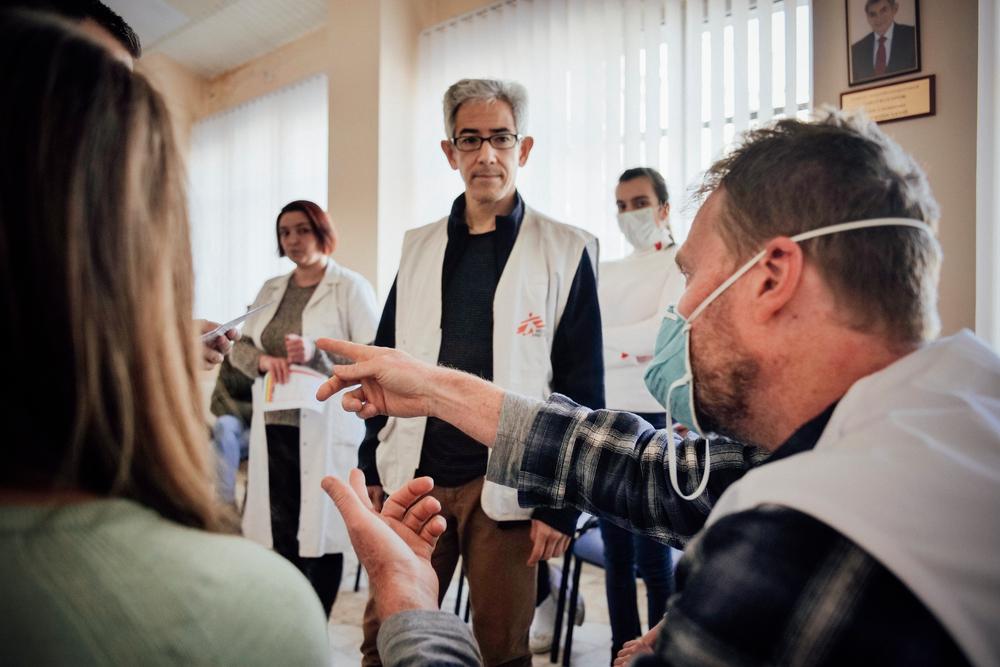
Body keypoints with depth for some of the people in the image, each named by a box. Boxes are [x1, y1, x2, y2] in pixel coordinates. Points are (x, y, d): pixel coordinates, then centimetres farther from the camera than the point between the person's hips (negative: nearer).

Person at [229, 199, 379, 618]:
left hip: (324, 430, -5)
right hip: (273, 427, 6)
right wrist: (263, 360, -9)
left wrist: (317, 353, -24)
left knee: (319, 531, 2)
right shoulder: (271, 289, 16)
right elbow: (239, 347, 14)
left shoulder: (351, 287, -3)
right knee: (279, 531, 12)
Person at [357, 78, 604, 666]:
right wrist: (373, 468, 6)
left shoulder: (566, 253, -4)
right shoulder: (419, 247, 8)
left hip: (505, 485, -3)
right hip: (411, 478, 4)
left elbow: (582, 391, -6)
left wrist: (561, 506, -8)